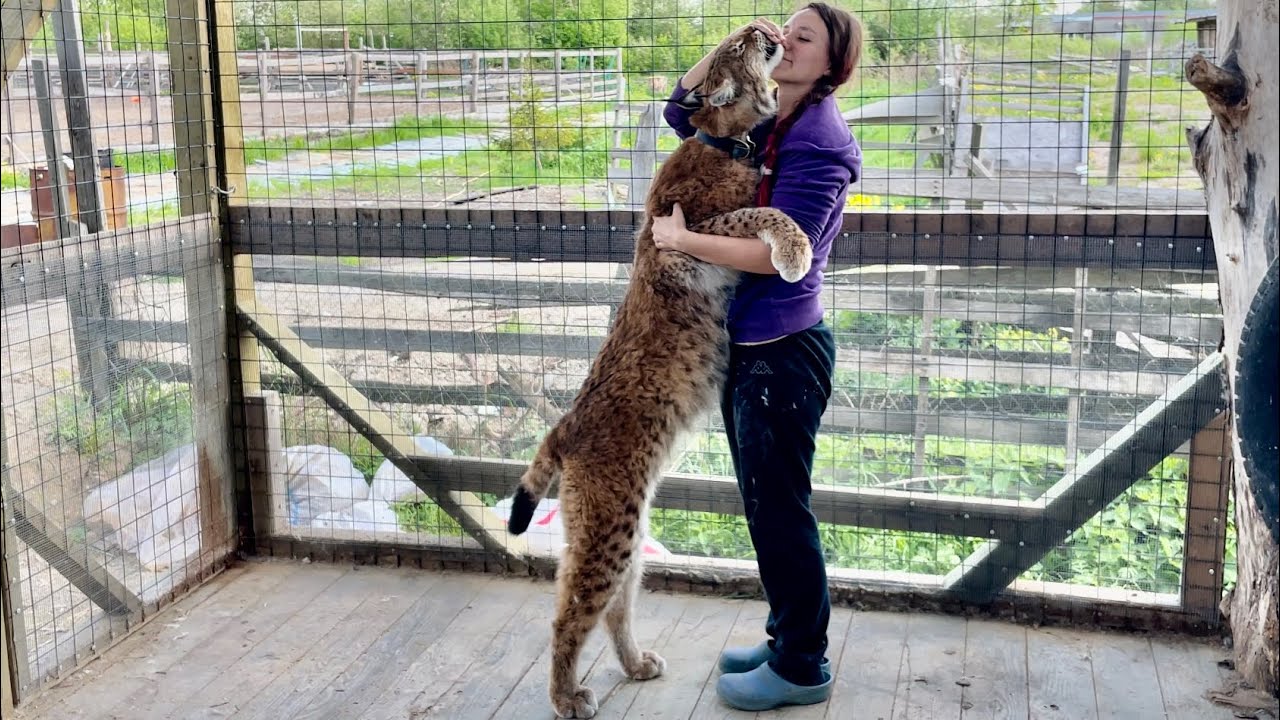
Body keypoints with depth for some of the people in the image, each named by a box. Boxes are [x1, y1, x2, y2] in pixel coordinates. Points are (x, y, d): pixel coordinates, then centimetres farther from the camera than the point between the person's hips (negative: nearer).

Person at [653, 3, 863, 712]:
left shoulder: (819, 141, -17)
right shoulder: (762, 122, 8)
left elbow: (778, 252, -24)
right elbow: (681, 108, 18)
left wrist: (682, 239, -15)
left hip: (783, 351, -9)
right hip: (744, 343, 9)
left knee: (779, 510, 2)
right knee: (764, 504, 18)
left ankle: (801, 667, 18)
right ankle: (788, 640, 34)